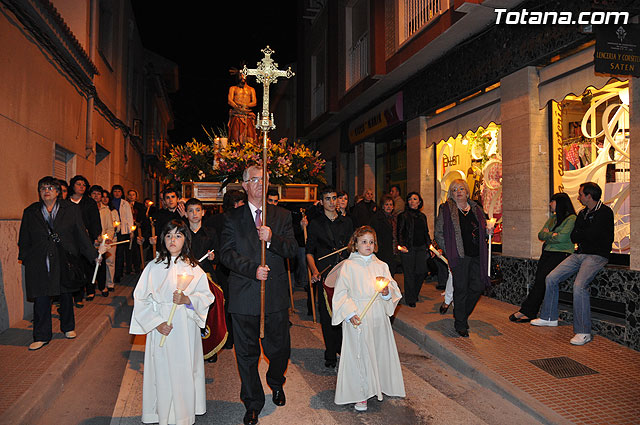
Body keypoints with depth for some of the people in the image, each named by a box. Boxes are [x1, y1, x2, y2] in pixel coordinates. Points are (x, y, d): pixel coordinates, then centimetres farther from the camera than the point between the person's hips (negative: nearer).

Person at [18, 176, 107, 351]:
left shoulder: (71, 209, 3)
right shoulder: (30, 212, 8)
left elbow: (81, 234, 2)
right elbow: (24, 239, 12)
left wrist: (94, 254, -2)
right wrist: (25, 258, 5)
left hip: (63, 260, 0)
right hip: (39, 263, 1)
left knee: (66, 295, 12)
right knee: (41, 299, 2)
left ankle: (68, 327, 31)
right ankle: (42, 336, 14)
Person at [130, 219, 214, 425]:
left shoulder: (193, 267, 2)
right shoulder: (154, 267, 0)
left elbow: (207, 296, 3)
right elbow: (141, 299, 1)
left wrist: (188, 299, -16)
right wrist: (156, 322, -9)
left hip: (187, 329, 1)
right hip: (162, 329, 0)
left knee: (186, 371, 5)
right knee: (163, 373, 4)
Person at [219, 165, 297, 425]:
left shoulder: (282, 216, 7)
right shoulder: (233, 218, 4)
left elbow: (292, 250, -2)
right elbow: (226, 253, -4)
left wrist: (272, 239, -21)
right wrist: (252, 269, -18)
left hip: (276, 295, 1)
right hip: (244, 295, -1)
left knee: (280, 349, 11)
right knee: (247, 353, 9)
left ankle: (276, 384, 44)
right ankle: (253, 403, 29)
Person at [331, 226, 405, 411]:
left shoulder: (381, 266, 9)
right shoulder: (348, 266, -3)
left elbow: (393, 289, 9)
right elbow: (341, 293, -5)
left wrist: (387, 292, -14)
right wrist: (350, 313, -16)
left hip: (378, 316, 4)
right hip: (357, 317, -4)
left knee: (380, 351, 11)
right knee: (359, 355, 0)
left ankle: (381, 386, 32)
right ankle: (361, 395, 13)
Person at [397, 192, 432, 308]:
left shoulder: (423, 216, 15)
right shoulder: (403, 216, -1)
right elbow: (400, 233, -5)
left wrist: (429, 245, 11)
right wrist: (401, 246, -18)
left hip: (421, 248, 5)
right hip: (408, 248, -5)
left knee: (422, 272, 3)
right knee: (409, 274, -1)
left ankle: (415, 293, 28)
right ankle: (410, 299, 13)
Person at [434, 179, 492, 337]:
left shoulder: (476, 209, 15)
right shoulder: (446, 209, 1)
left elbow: (482, 231, 25)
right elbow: (439, 233, -1)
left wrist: (487, 231, 2)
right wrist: (448, 250, -9)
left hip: (477, 255, 5)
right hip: (459, 255, -5)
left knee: (478, 286, 4)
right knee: (461, 289, 0)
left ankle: (462, 314, 27)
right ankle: (460, 325, 13)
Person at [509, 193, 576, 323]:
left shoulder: (571, 218, -3)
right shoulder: (552, 217, 22)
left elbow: (562, 237, -15)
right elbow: (540, 235, 16)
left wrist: (547, 234, 1)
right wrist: (552, 235, -3)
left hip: (561, 254, -7)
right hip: (547, 252, 7)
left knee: (542, 278, -21)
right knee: (539, 279, -10)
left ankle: (525, 311, -18)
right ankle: (530, 313, -15)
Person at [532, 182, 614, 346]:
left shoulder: (605, 212, -9)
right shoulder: (583, 213, 16)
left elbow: (591, 235, -17)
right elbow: (573, 237, 13)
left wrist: (579, 234, 2)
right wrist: (585, 236, -6)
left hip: (597, 256, -8)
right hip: (579, 254, 8)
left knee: (579, 285, -28)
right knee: (551, 278, 2)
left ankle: (583, 332, -20)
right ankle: (549, 317, 17)